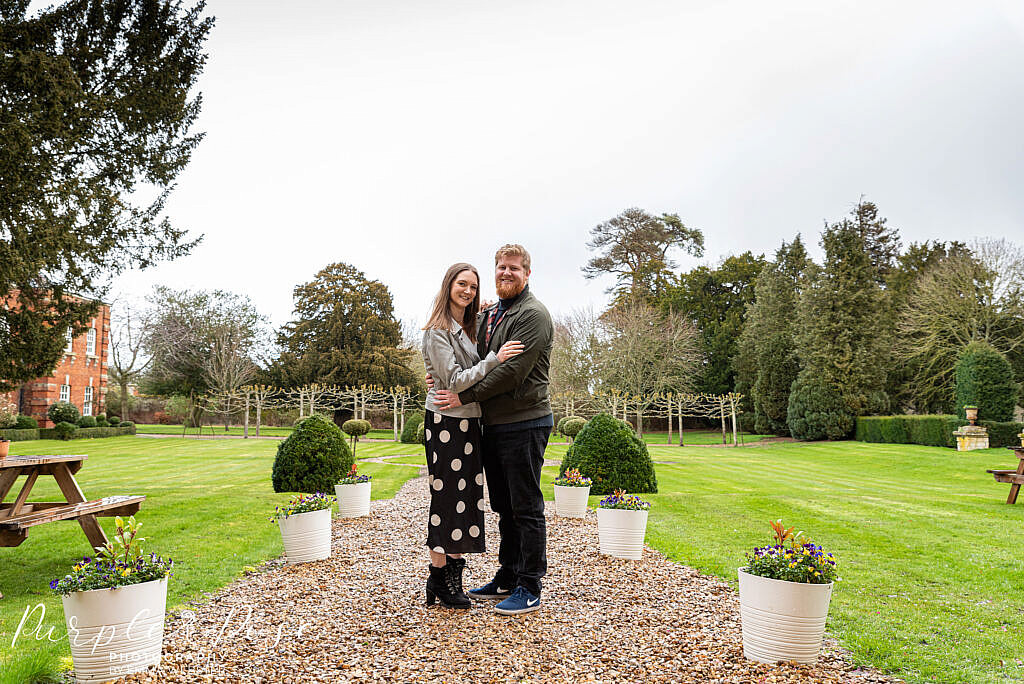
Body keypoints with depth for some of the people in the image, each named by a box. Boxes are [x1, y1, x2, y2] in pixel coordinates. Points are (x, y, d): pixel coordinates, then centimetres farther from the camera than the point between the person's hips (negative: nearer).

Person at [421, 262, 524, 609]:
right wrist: (495, 359, -20)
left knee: (465, 499, 10)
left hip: (468, 423, 9)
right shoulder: (438, 331, -11)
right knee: (448, 499, -4)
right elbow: (453, 380, -16)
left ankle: (452, 571, 18)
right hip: (447, 423, -9)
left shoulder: (467, 328, 16)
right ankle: (439, 578, 7)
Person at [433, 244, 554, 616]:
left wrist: (465, 396, -17)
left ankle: (529, 589, 10)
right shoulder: (488, 315, 16)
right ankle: (507, 578, 29)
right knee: (504, 507, 17)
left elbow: (513, 370, -20)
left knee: (526, 508, 0)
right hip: (494, 424, 9)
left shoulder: (533, 314, -11)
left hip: (524, 424, -8)